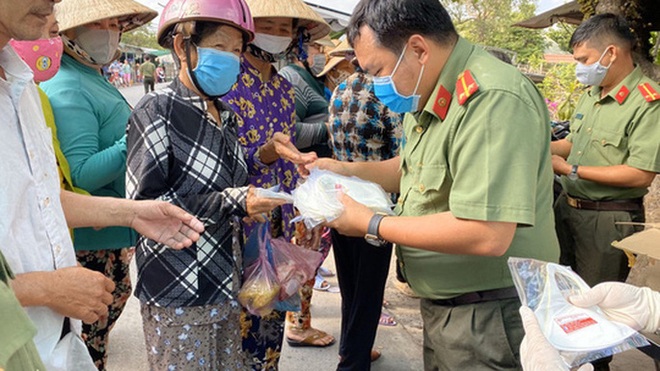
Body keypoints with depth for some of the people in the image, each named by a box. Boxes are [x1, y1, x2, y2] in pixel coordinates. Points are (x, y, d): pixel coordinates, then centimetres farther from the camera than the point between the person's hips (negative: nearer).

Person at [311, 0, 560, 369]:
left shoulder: (492, 100, -27)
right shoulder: (432, 96, 4)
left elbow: (487, 235, -33)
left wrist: (371, 224, -22)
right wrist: (347, 170, 6)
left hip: (490, 318, -9)